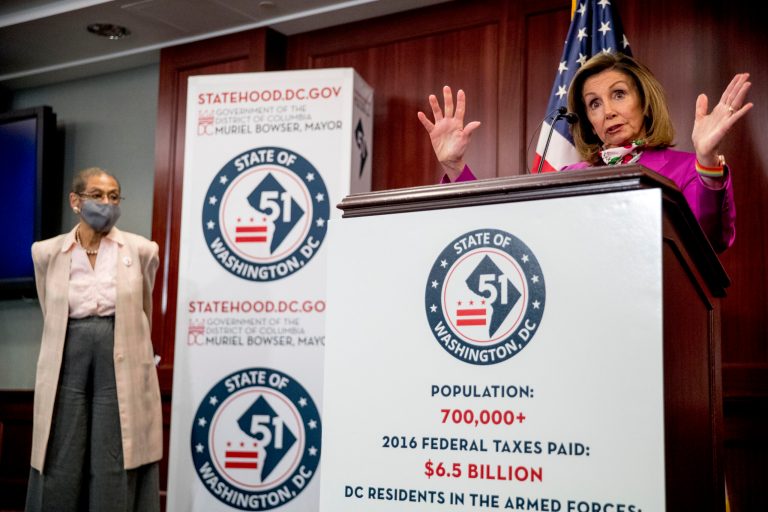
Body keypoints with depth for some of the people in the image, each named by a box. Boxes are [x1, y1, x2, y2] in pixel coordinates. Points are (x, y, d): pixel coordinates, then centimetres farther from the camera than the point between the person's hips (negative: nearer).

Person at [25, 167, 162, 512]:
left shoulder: (142, 250, 0)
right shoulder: (47, 253, 3)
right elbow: (51, 316, 16)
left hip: (123, 367, -1)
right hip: (68, 366, 1)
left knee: (115, 471, 2)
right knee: (61, 470, 5)